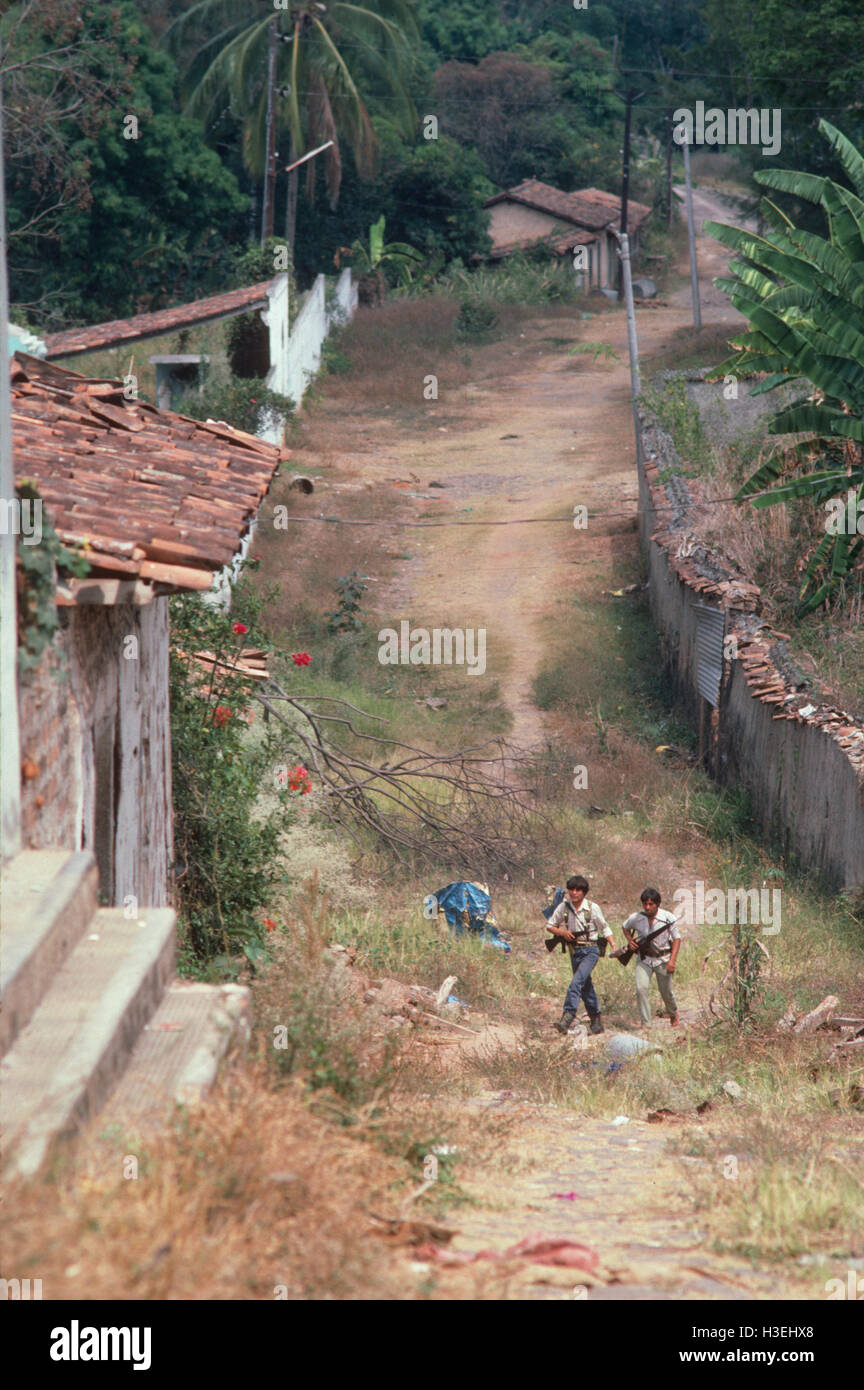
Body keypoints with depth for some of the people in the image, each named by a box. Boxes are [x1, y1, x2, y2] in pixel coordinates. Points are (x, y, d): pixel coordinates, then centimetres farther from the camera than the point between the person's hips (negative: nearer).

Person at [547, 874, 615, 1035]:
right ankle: (596, 1019, 25)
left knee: (576, 982, -22)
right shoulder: (563, 907, 1)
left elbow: (604, 928, 5)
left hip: (590, 950, -4)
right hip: (574, 951, 4)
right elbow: (549, 926, 10)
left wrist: (613, 944, -6)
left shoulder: (592, 908, -6)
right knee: (585, 987, 11)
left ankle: (567, 1018, -30)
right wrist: (562, 932, -9)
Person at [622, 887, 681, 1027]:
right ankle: (645, 1023, -11)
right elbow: (625, 927, 14)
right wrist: (630, 940, -6)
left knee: (666, 992, 9)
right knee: (641, 988, -18)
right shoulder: (636, 918, -10)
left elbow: (677, 938, -6)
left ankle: (673, 1014, 41)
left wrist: (672, 960, -15)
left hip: (663, 959, -1)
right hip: (644, 958, 1)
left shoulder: (667, 918, -14)